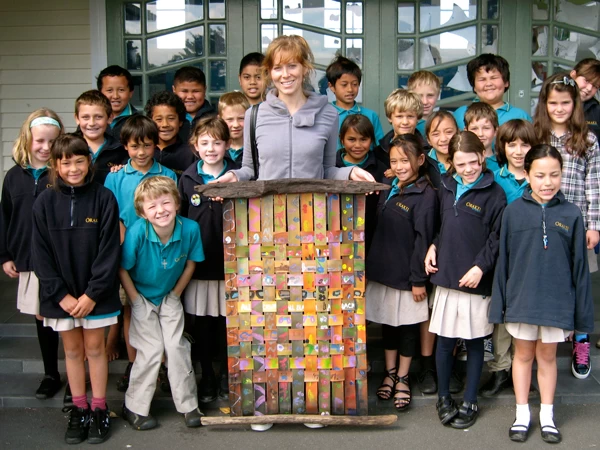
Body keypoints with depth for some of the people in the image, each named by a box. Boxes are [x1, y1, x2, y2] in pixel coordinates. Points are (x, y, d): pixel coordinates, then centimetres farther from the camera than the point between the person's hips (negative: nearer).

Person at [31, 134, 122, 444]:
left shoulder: (104, 199, -7)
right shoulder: (45, 203, -2)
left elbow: (109, 251, -9)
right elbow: (40, 255, -3)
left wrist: (92, 294, -14)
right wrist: (61, 295, -10)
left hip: (96, 293, -2)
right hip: (61, 294, 2)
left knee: (94, 349, 8)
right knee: (72, 350, 12)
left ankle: (99, 410, 20)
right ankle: (79, 410, 24)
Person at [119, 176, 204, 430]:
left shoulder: (190, 229, -23)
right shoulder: (137, 233, -29)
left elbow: (190, 263, -4)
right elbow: (122, 269, -15)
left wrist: (176, 293, -1)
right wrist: (136, 300, -9)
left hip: (170, 297, 2)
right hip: (142, 296, -2)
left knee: (177, 347, -1)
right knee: (151, 350, -4)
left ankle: (188, 405, 15)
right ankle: (134, 407, 14)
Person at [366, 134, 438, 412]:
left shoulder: (426, 194, -13)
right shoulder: (388, 189, 8)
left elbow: (423, 239, -15)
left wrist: (418, 279, -15)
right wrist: (370, 263, 10)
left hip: (407, 274, -6)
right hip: (382, 270, 6)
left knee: (407, 326, 9)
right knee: (387, 324, 16)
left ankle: (402, 379, 23)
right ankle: (390, 374, 31)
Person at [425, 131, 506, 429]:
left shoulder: (493, 194, -7)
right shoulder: (446, 187, 8)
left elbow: (497, 237, -9)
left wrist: (481, 266, -16)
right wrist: (433, 246, 4)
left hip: (476, 280, -4)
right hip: (446, 275, 4)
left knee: (474, 341, 8)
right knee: (444, 340, 9)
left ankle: (469, 402, 21)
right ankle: (443, 397, 26)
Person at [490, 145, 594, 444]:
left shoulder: (571, 214, -6)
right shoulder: (513, 211, -6)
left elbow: (580, 266, -1)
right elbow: (503, 260, -1)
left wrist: (581, 312, 0)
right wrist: (500, 303, -1)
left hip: (557, 302, 0)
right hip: (522, 299, 0)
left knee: (547, 356, 14)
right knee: (523, 355, 14)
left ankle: (547, 415, 30)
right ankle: (522, 415, 29)